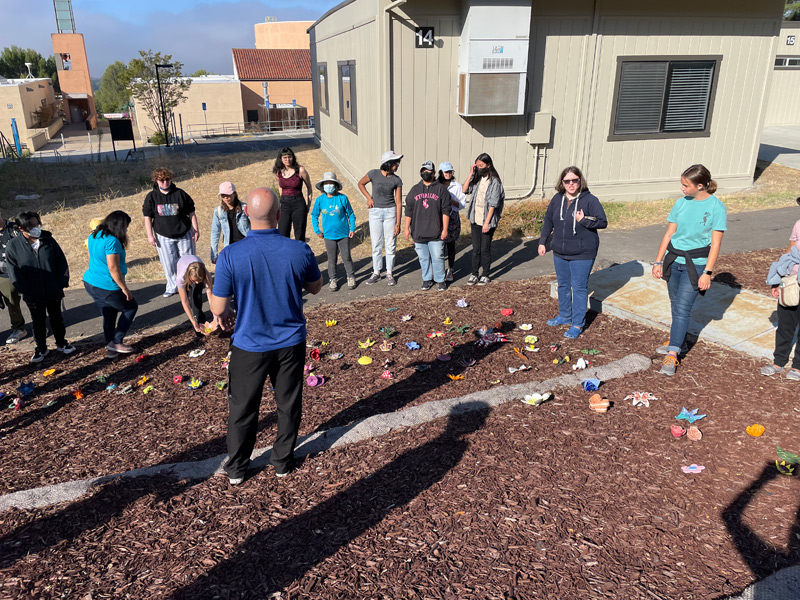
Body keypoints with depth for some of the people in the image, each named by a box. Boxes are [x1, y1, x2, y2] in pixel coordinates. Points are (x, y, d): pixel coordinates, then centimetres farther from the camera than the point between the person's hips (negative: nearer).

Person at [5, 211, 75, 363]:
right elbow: (14, 273, -7)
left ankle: (61, 343, 35)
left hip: (54, 292, 1)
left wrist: (63, 282, -6)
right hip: (33, 296, -1)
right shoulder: (13, 246, -9)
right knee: (38, 322, 14)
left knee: (57, 318, 17)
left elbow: (61, 262, 0)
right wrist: (25, 291, -11)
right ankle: (41, 349, 29)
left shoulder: (49, 240, -5)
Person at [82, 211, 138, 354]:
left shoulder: (93, 236, 8)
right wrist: (125, 289, -16)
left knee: (108, 315, 20)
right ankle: (116, 342, 10)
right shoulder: (112, 241, -21)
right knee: (131, 307, 12)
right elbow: (113, 268, -23)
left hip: (89, 283, 9)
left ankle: (110, 345, 28)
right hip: (107, 287, -8)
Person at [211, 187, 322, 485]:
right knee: (288, 405, 20)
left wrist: (224, 313, 10)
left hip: (250, 346, -1)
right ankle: (283, 462, 36)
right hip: (291, 342, 1)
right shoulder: (299, 250, -16)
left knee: (243, 408, 18)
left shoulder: (230, 256, -20)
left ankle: (236, 469, 35)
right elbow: (315, 288, 2)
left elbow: (218, 308, -12)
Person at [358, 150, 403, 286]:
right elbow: (361, 184, 11)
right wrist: (369, 198, -1)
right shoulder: (374, 174, -8)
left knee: (390, 244, 3)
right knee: (376, 244, 6)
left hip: (390, 212, 0)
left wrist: (398, 224, -7)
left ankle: (389, 273, 15)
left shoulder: (397, 180, -5)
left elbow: (398, 203, -4)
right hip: (375, 212, 0)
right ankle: (376, 273, 18)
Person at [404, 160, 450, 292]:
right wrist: (407, 228, 6)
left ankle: (440, 280, 13)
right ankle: (427, 279, 24)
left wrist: (445, 229, -7)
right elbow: (408, 210, 11)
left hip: (436, 233, -3)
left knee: (438, 257, 0)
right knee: (423, 258, 11)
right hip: (418, 233, 3)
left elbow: (446, 211, -2)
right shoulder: (414, 190, 10)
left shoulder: (441, 189, 1)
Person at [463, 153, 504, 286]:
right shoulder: (477, 179, 6)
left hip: (487, 221, -5)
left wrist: (487, 222, -17)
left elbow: (493, 204, -14)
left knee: (485, 249, 5)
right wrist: (471, 174, -8)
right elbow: (465, 190, -3)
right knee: (476, 248, 11)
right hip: (475, 220, 5)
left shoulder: (494, 182, -11)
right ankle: (474, 274, 20)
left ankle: (485, 275, 17)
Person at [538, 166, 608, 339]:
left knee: (579, 288, 1)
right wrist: (542, 241, 10)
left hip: (582, 254, -5)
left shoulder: (590, 200, -12)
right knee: (563, 286, 18)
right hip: (560, 252, 6)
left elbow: (603, 222, -12)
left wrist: (584, 220, -25)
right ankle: (564, 316, 36)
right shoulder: (557, 199, 2)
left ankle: (578, 324, 12)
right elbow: (548, 221, 12)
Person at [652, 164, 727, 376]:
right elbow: (669, 234, 8)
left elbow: (715, 243, -10)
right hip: (673, 260, 5)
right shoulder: (681, 203, 4)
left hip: (695, 264, -5)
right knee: (676, 305, 13)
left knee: (682, 308, -10)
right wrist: (658, 261, 7)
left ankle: (672, 355, -8)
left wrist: (707, 273, -14)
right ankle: (678, 342, 30)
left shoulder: (716, 207, -9)